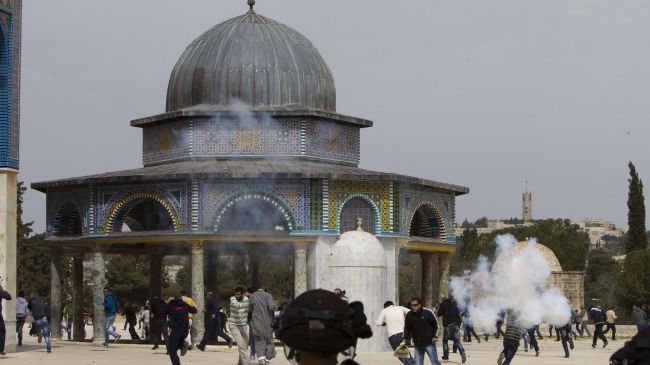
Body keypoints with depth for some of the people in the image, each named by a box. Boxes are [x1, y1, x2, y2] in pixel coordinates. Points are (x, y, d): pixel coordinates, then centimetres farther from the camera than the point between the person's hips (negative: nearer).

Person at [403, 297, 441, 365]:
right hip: (417, 345, 3)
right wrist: (405, 340, -7)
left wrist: (434, 336, -1)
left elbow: (435, 325, 4)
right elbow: (407, 329, 4)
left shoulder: (427, 313, -9)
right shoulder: (409, 316, -1)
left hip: (429, 343, -3)